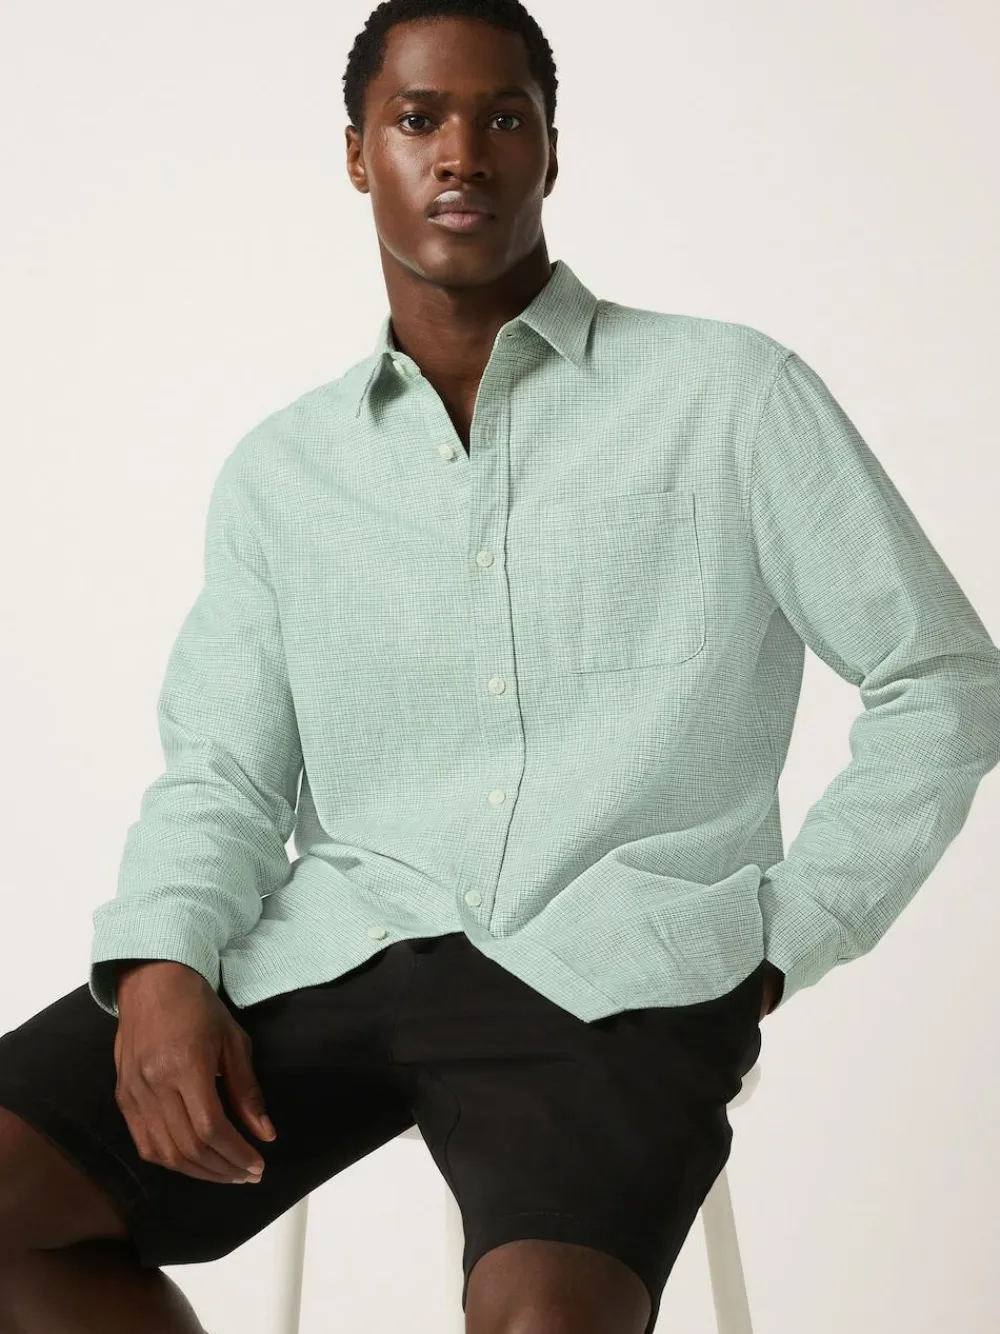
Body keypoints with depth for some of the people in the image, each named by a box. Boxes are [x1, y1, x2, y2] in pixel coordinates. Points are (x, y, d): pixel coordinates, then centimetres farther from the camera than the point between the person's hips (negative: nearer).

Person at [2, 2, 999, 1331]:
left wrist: (780, 941, 0)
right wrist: (161, 967, -10)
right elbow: (222, 773, 10)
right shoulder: (279, 472, 16)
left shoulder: (731, 394, 6)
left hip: (614, 970, -4)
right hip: (333, 949, 4)